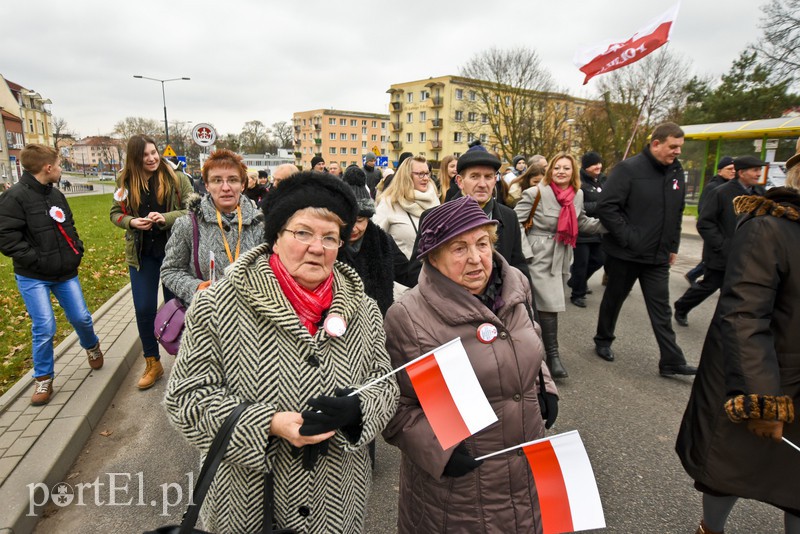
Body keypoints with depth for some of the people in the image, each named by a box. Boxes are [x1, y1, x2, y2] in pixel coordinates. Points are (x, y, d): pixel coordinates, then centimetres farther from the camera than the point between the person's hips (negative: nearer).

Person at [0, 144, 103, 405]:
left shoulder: (56, 194, 8)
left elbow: (69, 226, 20)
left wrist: (77, 249, 6)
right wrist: (38, 261, -18)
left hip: (65, 273, 5)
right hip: (33, 278, -5)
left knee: (81, 317, 8)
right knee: (45, 327, -5)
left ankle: (92, 346, 39)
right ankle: (43, 378, 15)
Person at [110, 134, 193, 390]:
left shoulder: (176, 178, -7)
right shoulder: (125, 181, 2)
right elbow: (115, 213, 10)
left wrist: (166, 218, -25)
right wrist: (131, 222, -11)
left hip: (172, 249, -2)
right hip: (140, 253, 3)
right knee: (144, 309, 6)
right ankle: (152, 362, 24)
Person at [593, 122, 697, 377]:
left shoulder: (676, 172, 9)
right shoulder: (629, 169, -13)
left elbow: (677, 213, 18)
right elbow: (606, 206, -20)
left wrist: (673, 247, 15)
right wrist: (627, 238, -21)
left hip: (658, 256, 5)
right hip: (625, 253, -5)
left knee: (661, 309, 7)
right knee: (614, 299, 12)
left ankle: (671, 360, 12)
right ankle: (603, 341, 32)